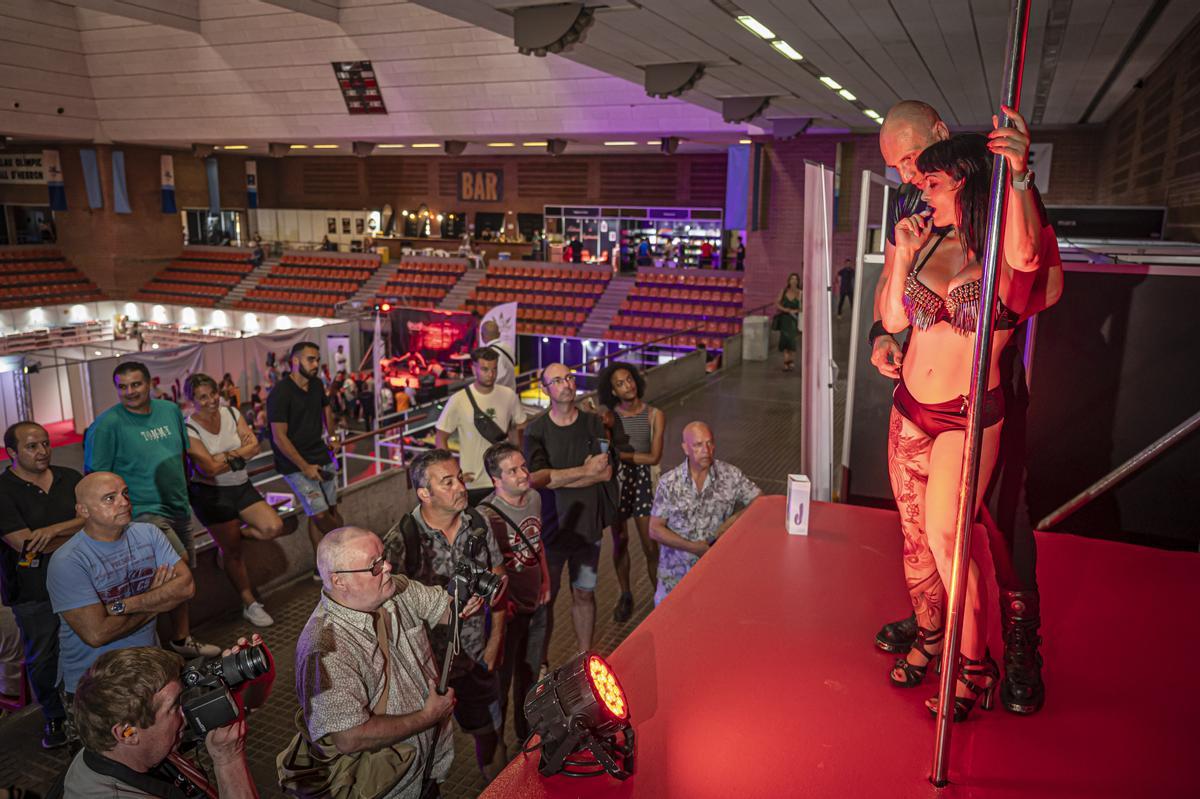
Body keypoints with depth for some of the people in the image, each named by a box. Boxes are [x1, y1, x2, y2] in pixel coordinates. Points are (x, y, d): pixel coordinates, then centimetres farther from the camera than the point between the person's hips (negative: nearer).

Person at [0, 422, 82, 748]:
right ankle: (54, 718, 31)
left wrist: (55, 529, -21)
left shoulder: (69, 478, 4)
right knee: (42, 659, 11)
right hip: (33, 592, -2)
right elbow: (27, 545, -18)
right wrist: (79, 530, -11)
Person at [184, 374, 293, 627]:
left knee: (274, 527, -11)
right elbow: (210, 468, -20)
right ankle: (250, 605, 17)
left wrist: (228, 455, -19)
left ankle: (231, 536, 18)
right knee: (233, 552, 3)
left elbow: (254, 446, -6)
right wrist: (241, 452, -11)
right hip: (211, 494, -5)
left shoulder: (231, 414, 1)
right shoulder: (190, 429, -13)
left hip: (242, 486, 5)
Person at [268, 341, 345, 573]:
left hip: (321, 456, 7)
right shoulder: (280, 393, -16)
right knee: (319, 514, -13)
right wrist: (305, 467, -19)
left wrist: (332, 436, 16)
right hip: (296, 464, -7)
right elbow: (279, 437, -18)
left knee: (331, 509, 8)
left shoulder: (316, 385, 5)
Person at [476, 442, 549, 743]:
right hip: (508, 611, -7)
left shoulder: (534, 498, -2)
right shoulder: (486, 515, -26)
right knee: (500, 680, 8)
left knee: (531, 674, 24)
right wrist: (500, 605, -22)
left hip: (536, 604, 7)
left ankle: (527, 732, 46)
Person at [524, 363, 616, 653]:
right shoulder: (536, 430, -4)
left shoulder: (593, 424, 1)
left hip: (587, 524, 2)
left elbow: (606, 473, -9)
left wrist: (557, 478, -14)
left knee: (584, 595, 14)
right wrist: (586, 470, -15)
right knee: (545, 598, 6)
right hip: (550, 527, -2)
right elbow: (537, 477, -17)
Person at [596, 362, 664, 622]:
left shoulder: (654, 415, -4)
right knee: (620, 541, 12)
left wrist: (621, 454, -14)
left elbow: (654, 457, -10)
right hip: (615, 480, 1)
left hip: (642, 479, -1)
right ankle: (625, 596, 30)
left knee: (651, 546, -2)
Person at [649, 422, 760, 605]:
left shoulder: (730, 475, -2)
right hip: (676, 569, 0)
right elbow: (655, 529, -2)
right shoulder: (669, 483, -3)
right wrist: (692, 546, -13)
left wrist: (735, 519, -13)